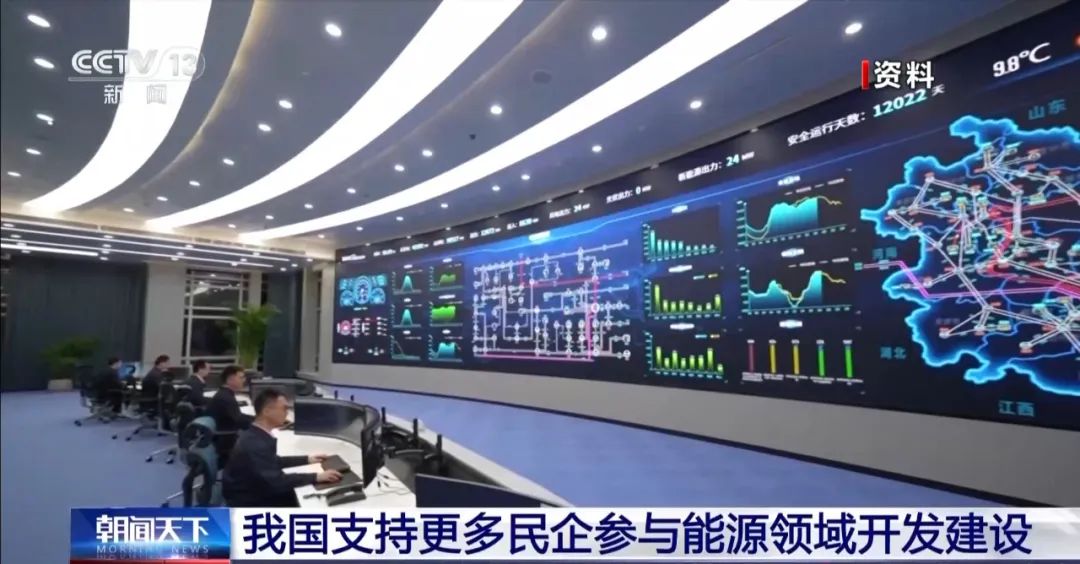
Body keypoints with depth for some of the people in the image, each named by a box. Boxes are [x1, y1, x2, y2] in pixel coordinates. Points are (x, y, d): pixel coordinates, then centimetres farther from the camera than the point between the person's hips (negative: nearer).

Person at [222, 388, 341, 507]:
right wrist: (316, 477, -27)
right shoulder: (254, 443, -29)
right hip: (246, 503, -8)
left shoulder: (257, 435, 1)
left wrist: (306, 459, 14)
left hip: (253, 493, 8)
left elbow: (273, 461, 18)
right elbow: (276, 481, -29)